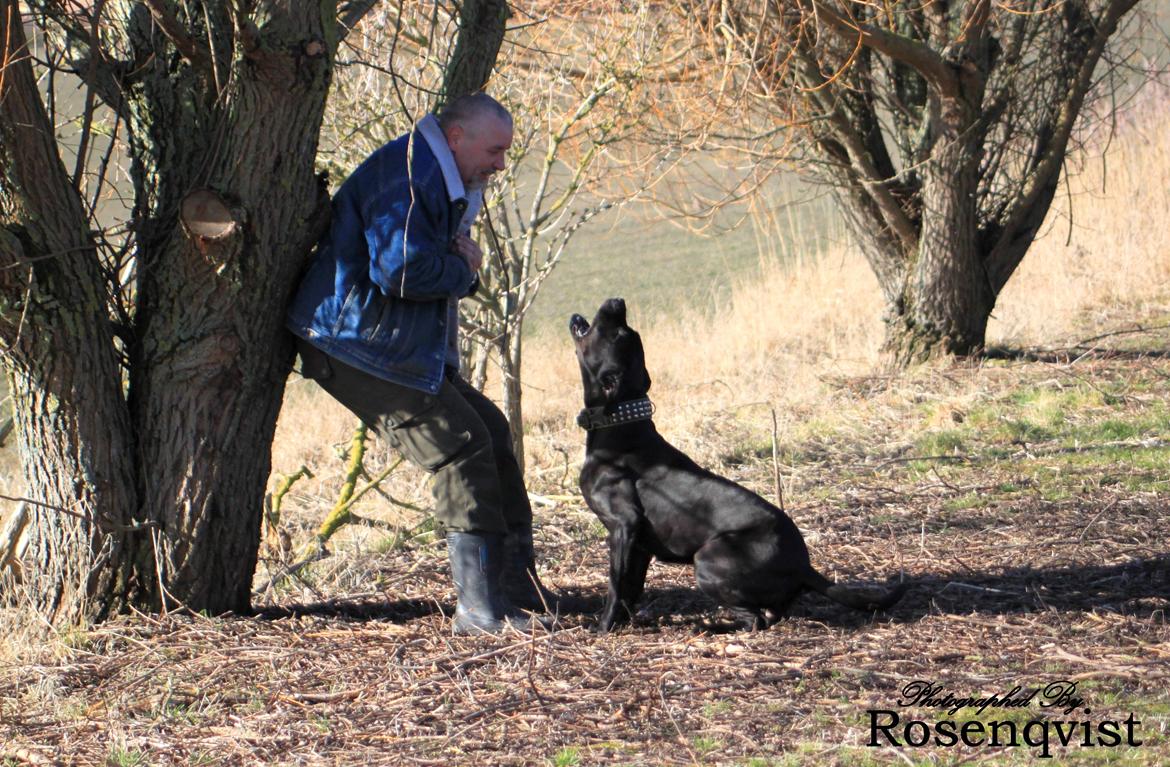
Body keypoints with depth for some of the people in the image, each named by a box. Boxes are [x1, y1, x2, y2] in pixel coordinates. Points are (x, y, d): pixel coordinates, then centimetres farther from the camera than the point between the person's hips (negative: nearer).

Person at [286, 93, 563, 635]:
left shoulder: (448, 184, 17)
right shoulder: (405, 175, -19)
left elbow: (445, 272, 23)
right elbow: (402, 269, -29)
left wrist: (463, 265, -1)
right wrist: (463, 271, -10)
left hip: (410, 350, 11)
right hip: (358, 348, -11)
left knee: (491, 432, 11)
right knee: (463, 447, -15)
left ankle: (517, 585, 18)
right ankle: (480, 609, -14)